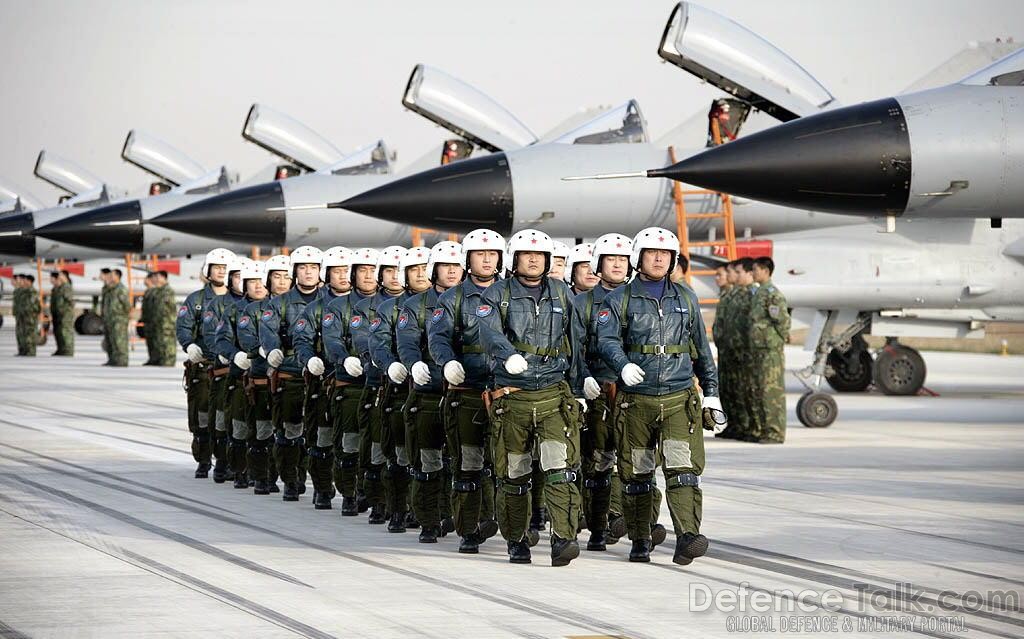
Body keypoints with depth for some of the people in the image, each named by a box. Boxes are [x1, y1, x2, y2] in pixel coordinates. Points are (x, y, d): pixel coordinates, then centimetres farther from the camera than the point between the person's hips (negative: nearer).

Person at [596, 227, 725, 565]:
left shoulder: (685, 299, 14)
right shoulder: (619, 300, 5)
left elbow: (701, 349, 20)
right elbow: (607, 339, -10)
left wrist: (711, 393, 17)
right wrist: (624, 365, -30)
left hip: (679, 398, 1)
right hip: (636, 400, -1)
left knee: (683, 468, -14)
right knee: (636, 474, 6)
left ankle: (687, 537, -23)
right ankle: (640, 542, 17)